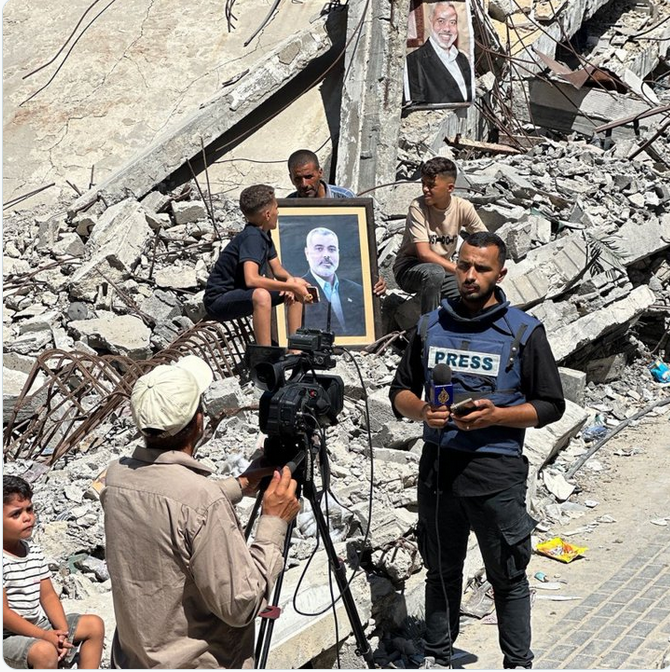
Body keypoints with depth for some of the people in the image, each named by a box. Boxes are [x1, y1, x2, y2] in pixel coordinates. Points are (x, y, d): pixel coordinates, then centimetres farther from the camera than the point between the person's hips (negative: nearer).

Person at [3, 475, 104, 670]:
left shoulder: (35, 552, 5)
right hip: (9, 636, -9)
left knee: (94, 625, 7)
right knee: (45, 652, -35)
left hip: (39, 624, 9)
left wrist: (63, 631, -9)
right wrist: (44, 636, -22)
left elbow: (48, 595, 6)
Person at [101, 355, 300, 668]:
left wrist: (240, 485, 18)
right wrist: (274, 522, -14)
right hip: (196, 664, -6)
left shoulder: (117, 476, -6)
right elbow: (239, 606, -21)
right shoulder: (204, 502, -27)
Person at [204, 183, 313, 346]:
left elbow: (278, 270, 13)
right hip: (218, 300, -10)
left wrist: (290, 280, -11)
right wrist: (292, 285, -30)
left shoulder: (263, 234, 5)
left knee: (297, 288, 9)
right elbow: (251, 279, -36)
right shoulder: (251, 237, -23)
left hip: (241, 294, 10)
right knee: (261, 295, -39)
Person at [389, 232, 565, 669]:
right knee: (442, 570, 15)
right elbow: (401, 392, 14)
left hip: (497, 469, -3)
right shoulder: (431, 326, 8)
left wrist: (496, 415, -16)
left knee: (508, 576, 4)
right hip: (438, 465, 4)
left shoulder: (524, 331, -2)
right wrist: (421, 411, -9)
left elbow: (550, 405, -1)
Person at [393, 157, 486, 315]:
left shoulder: (463, 207, -10)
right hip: (408, 268, -4)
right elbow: (424, 253, -26)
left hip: (443, 267, 4)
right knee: (434, 272, -38)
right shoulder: (417, 207, -21)